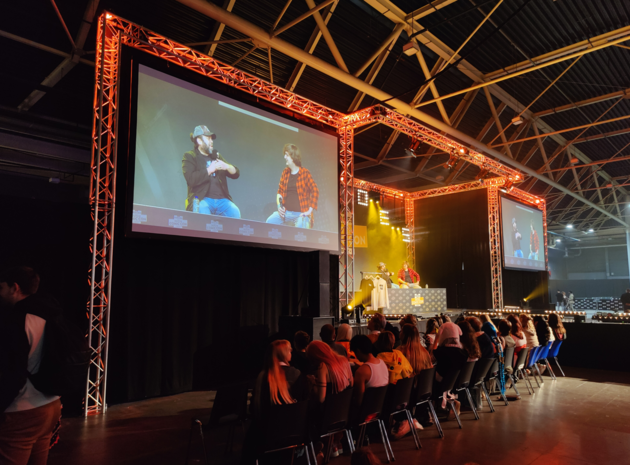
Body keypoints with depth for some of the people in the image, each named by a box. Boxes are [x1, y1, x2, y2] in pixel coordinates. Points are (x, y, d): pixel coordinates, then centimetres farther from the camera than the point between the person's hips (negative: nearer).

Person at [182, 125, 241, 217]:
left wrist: (226, 167, -3)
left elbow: (236, 174, 19)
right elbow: (191, 179, -10)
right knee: (203, 211, -37)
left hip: (221, 199, 4)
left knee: (235, 212, -24)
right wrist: (209, 170, -6)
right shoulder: (189, 157, 9)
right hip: (201, 199, -4)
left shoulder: (216, 156, 25)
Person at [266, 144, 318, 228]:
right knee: (269, 221, -15)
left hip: (301, 214, -5)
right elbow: (280, 191, 17)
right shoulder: (285, 172, 9)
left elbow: (315, 191, -10)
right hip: (286, 212, 5)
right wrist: (279, 206, 2)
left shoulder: (305, 173, -6)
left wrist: (309, 211, -14)